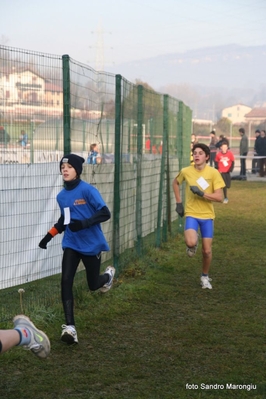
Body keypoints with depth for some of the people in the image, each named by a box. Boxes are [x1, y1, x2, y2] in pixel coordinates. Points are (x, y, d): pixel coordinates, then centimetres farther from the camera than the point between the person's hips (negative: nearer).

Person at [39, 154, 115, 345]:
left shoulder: (88, 190, -15)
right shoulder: (61, 196, 4)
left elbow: (105, 214, -18)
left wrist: (84, 223, -31)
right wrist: (49, 235, 9)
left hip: (91, 244, -4)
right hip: (71, 244, 4)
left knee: (93, 285, 10)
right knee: (66, 281, -14)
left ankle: (109, 274, 47)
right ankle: (70, 327, -13)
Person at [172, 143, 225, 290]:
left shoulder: (213, 173, -9)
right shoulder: (186, 171, -5)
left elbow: (219, 197, -12)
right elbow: (175, 183, 17)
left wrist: (201, 194, -24)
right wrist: (178, 202, 9)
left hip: (207, 216, 0)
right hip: (191, 214, 0)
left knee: (207, 250, 5)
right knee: (191, 243, -27)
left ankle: (205, 277, 32)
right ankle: (193, 244, 13)